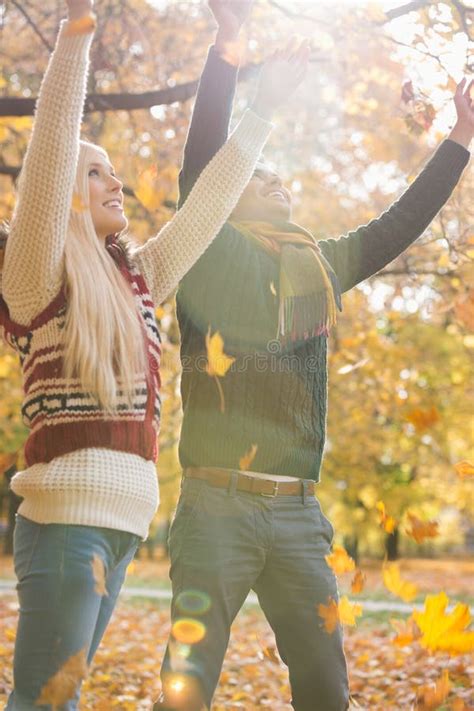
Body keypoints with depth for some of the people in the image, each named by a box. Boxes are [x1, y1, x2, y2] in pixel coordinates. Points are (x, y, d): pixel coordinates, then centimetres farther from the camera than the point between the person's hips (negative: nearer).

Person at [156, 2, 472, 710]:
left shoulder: (318, 267, 18)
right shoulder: (211, 253, 5)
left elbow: (398, 226, 25)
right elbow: (201, 156, -7)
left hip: (298, 514, 5)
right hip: (217, 504, -4)